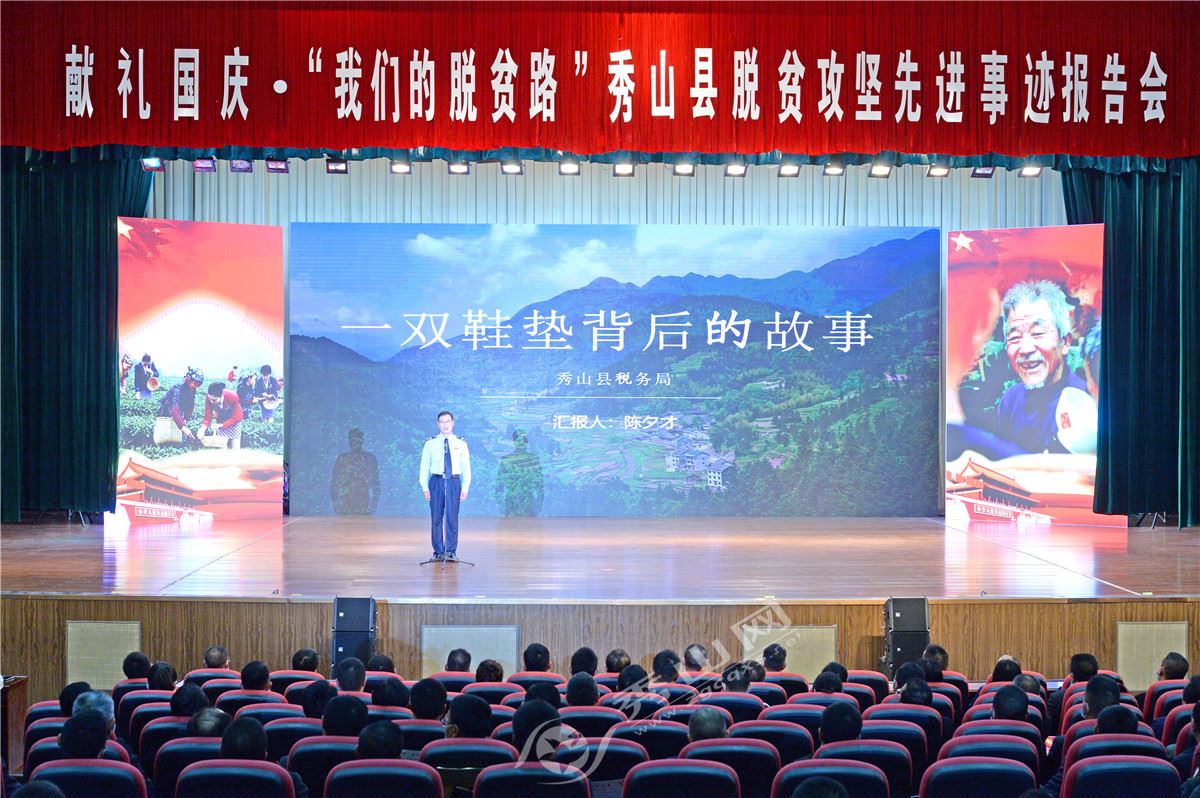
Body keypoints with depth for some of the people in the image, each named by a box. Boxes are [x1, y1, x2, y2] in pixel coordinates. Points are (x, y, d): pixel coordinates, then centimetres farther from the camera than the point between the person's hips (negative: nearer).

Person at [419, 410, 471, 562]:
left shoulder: (461, 444, 5)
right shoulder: (430, 444, 4)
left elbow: (466, 467, 6)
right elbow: (424, 466, 4)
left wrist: (465, 487, -2)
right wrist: (425, 487, -3)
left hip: (454, 482, 0)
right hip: (436, 482, 0)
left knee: (452, 518, -1)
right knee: (436, 518, 3)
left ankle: (451, 552, 6)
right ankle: (438, 552, 11)